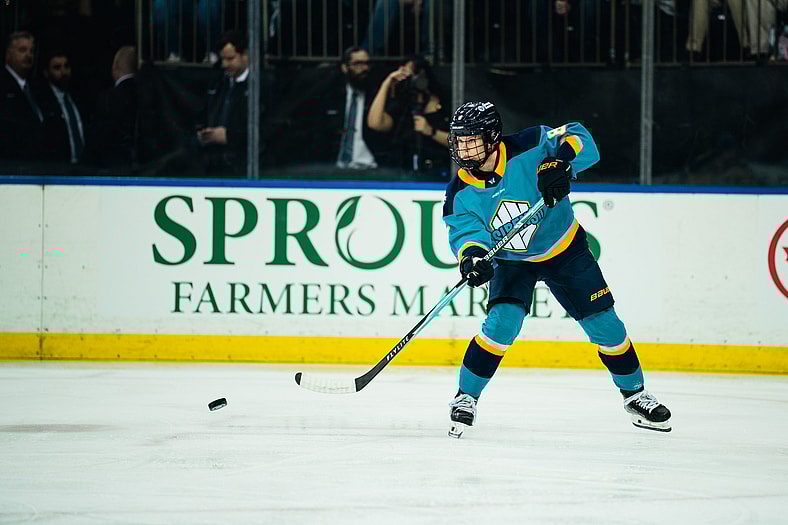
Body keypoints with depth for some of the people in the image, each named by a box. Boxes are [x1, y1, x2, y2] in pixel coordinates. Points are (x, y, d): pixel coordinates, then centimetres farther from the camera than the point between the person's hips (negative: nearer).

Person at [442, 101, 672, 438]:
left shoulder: (526, 150, -26)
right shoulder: (460, 192, -17)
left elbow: (577, 137, -25)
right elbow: (464, 231, -22)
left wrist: (560, 163, -44)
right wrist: (471, 255, -44)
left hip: (564, 249, -1)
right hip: (512, 260, 1)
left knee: (604, 324, 2)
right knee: (502, 322, -23)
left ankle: (634, 395, 22)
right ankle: (466, 398, -10)